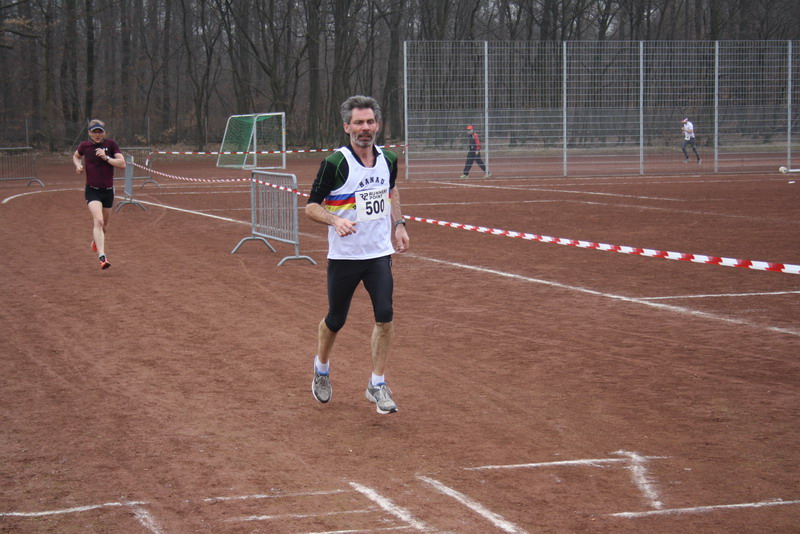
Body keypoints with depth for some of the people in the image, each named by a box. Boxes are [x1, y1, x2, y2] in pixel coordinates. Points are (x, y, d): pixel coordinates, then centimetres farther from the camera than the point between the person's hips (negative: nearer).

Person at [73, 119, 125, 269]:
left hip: (108, 191, 2)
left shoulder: (111, 144, -3)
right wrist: (78, 165, 1)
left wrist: (106, 157, -20)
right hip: (92, 191, -2)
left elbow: (122, 164, -9)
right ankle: (102, 257, -33)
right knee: (98, 221, -24)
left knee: (104, 226, 17)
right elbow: (75, 156, 22)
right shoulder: (85, 146, 0)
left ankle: (96, 240, 52)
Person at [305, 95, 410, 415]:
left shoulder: (388, 160, 2)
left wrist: (398, 224, 16)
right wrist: (335, 220, -28)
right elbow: (311, 207, -10)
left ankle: (377, 385, 3)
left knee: (384, 316, -9)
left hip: (379, 253, 3)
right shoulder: (335, 164, -14)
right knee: (335, 320, 10)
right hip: (344, 255, -3)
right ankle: (321, 367, 38)